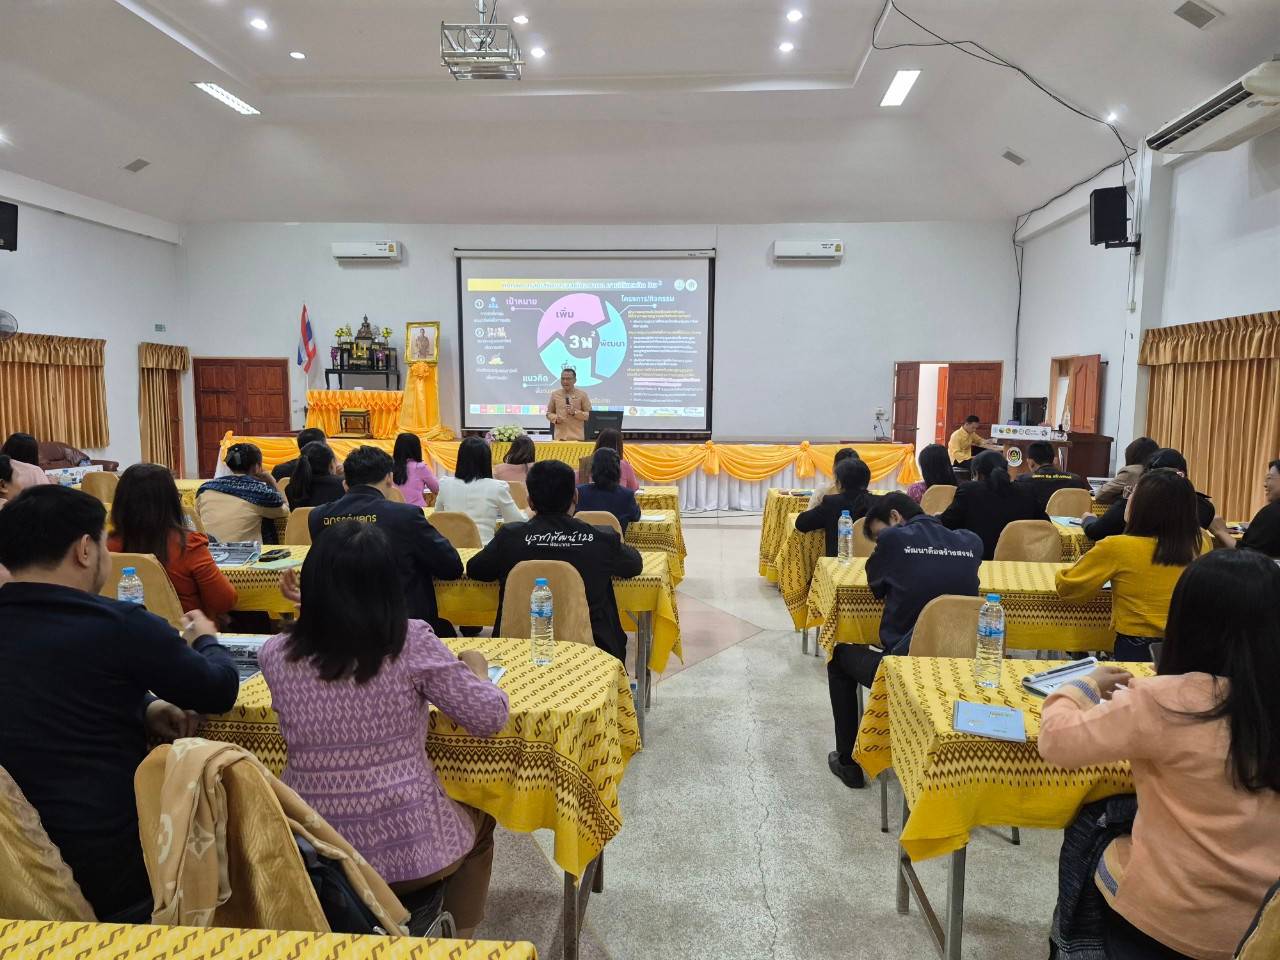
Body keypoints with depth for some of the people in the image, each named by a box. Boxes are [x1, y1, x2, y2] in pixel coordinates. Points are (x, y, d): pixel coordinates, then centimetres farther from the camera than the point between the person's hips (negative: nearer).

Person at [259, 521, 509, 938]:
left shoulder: (275, 654, -7)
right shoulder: (412, 643, -15)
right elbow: (491, 718, -8)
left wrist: (307, 613, 24)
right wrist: (475, 669, 10)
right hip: (408, 849, -3)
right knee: (478, 821, 31)